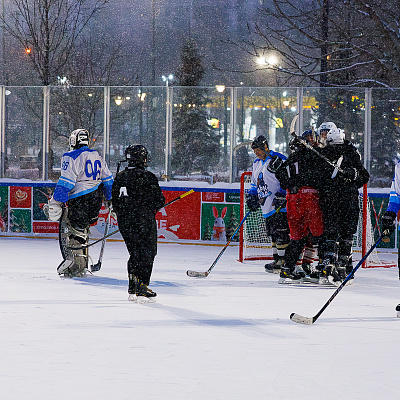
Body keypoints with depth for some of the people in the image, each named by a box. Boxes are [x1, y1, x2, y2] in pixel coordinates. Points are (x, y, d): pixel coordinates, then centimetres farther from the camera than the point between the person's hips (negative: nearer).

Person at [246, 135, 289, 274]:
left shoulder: (278, 160, -10)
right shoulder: (257, 164, 18)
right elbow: (255, 183, 28)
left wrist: (281, 195, -22)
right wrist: (251, 196, 12)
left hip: (280, 206, -9)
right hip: (267, 208, 9)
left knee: (281, 234, -11)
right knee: (273, 234, 11)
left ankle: (283, 261, -10)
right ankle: (277, 260, 16)